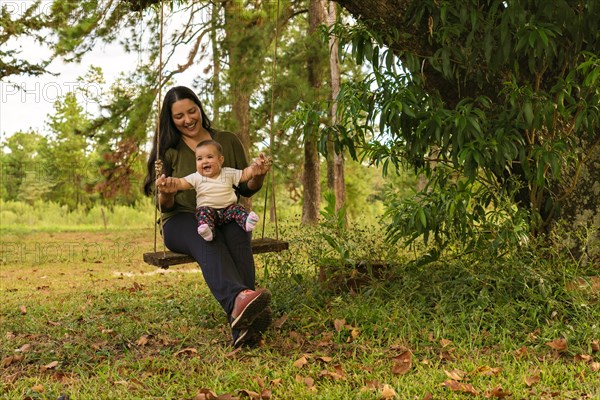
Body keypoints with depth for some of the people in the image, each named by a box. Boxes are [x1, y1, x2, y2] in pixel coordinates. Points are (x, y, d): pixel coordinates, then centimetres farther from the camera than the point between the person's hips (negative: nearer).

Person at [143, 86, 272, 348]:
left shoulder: (228, 141, 12)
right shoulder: (168, 150, 9)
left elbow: (246, 189, 14)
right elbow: (165, 206, 5)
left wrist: (258, 175, -10)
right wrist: (166, 195, -20)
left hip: (225, 216, 1)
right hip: (183, 220, -1)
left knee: (236, 235, -36)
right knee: (208, 239, -38)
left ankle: (242, 326, -52)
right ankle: (238, 299, -67)